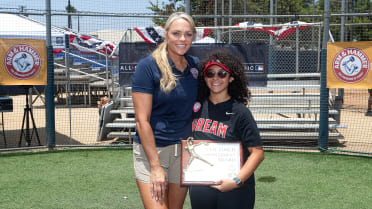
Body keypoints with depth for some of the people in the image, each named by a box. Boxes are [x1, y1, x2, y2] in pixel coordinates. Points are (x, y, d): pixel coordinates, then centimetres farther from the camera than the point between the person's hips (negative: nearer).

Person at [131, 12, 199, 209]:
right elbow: (142, 120, -14)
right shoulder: (148, 66, -11)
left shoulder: (195, 65, 4)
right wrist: (155, 167, -16)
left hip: (184, 149, 5)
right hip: (151, 149, -5)